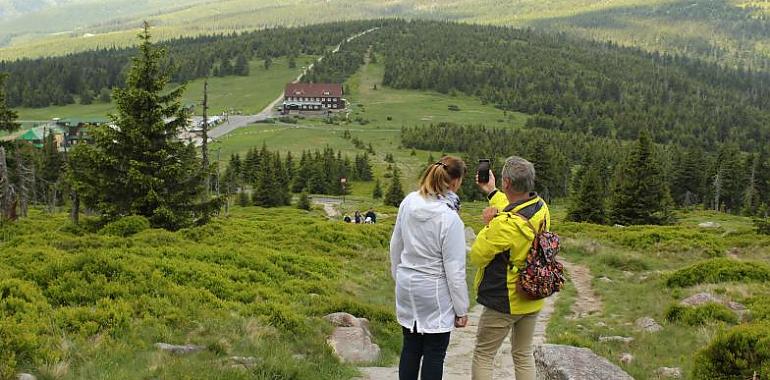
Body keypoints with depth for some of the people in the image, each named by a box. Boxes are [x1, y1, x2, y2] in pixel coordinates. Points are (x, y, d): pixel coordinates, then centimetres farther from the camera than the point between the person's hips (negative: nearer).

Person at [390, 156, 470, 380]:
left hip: (407, 286, 6)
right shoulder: (449, 218, -23)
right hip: (435, 292, -6)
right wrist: (461, 309, -7)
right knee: (435, 353, 8)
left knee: (410, 348, 18)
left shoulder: (408, 203, -5)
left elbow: (395, 245, 7)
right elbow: (454, 270, -17)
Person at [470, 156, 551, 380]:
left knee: (483, 356, 8)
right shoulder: (541, 208, -7)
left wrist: (488, 224, -8)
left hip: (503, 302, -7)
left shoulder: (505, 225, -29)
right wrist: (491, 192, 21)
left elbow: (477, 257, -18)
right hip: (533, 300, 7)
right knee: (524, 355, 19)